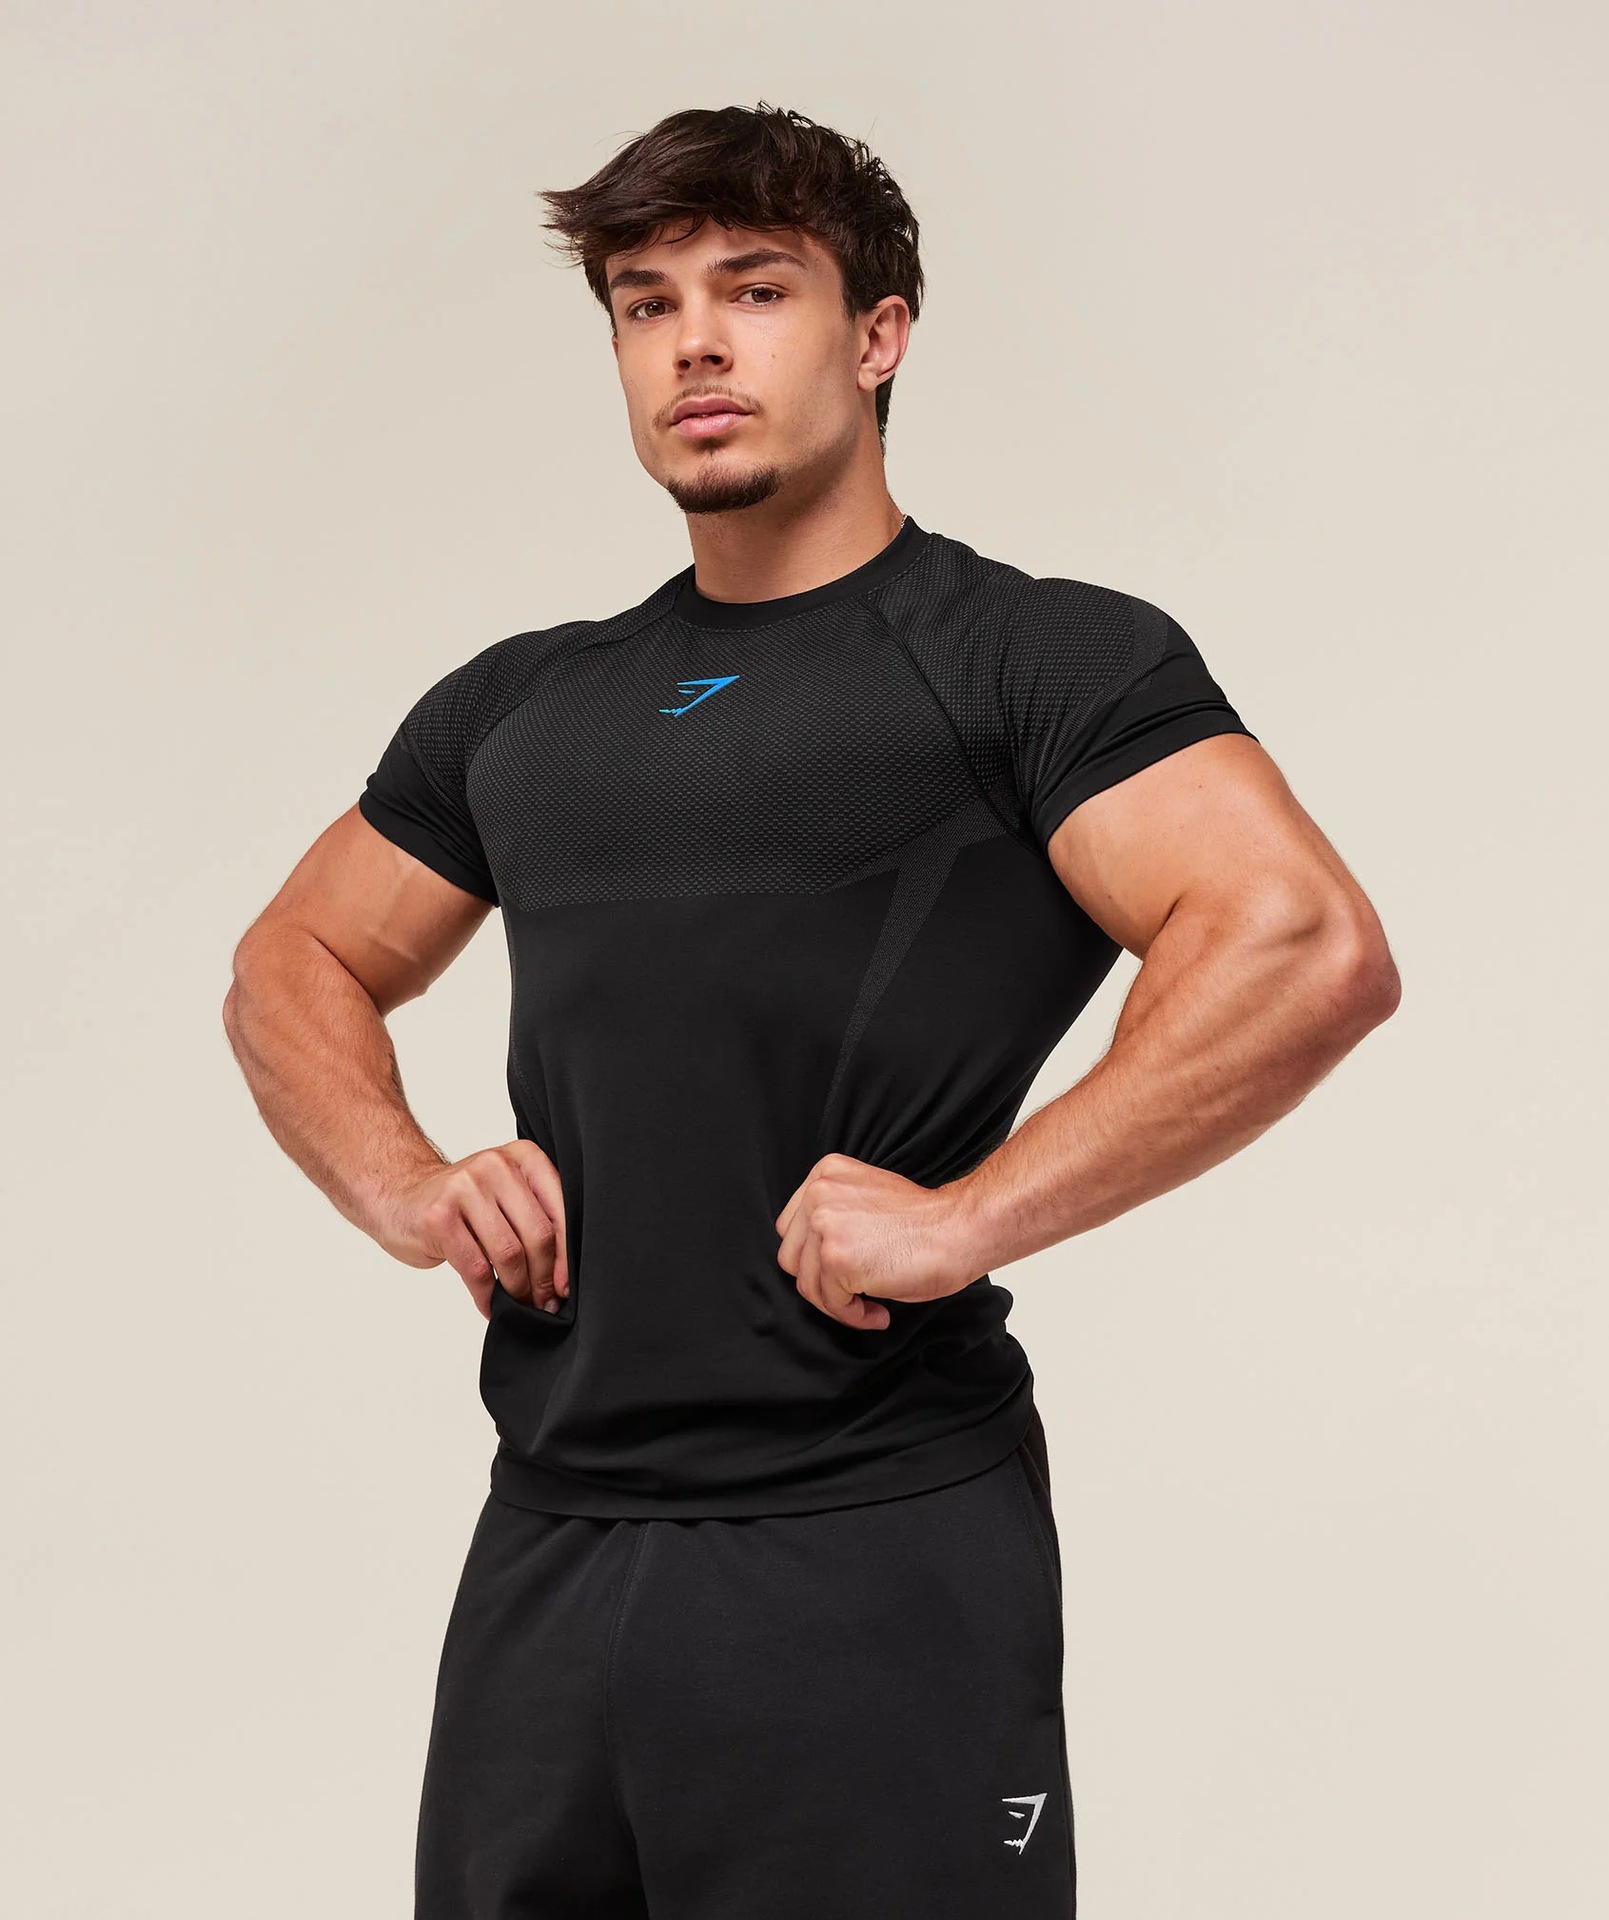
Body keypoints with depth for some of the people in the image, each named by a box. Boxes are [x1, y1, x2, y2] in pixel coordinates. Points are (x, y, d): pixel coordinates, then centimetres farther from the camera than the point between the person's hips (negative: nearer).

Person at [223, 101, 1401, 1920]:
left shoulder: (1037, 658, -2)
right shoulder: (519, 707, 17)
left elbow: (1309, 950, -15)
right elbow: (297, 965, 27)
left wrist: (964, 1221, -17)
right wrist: (403, 1188, 7)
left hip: (873, 1557, -5)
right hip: (544, 1546, 6)